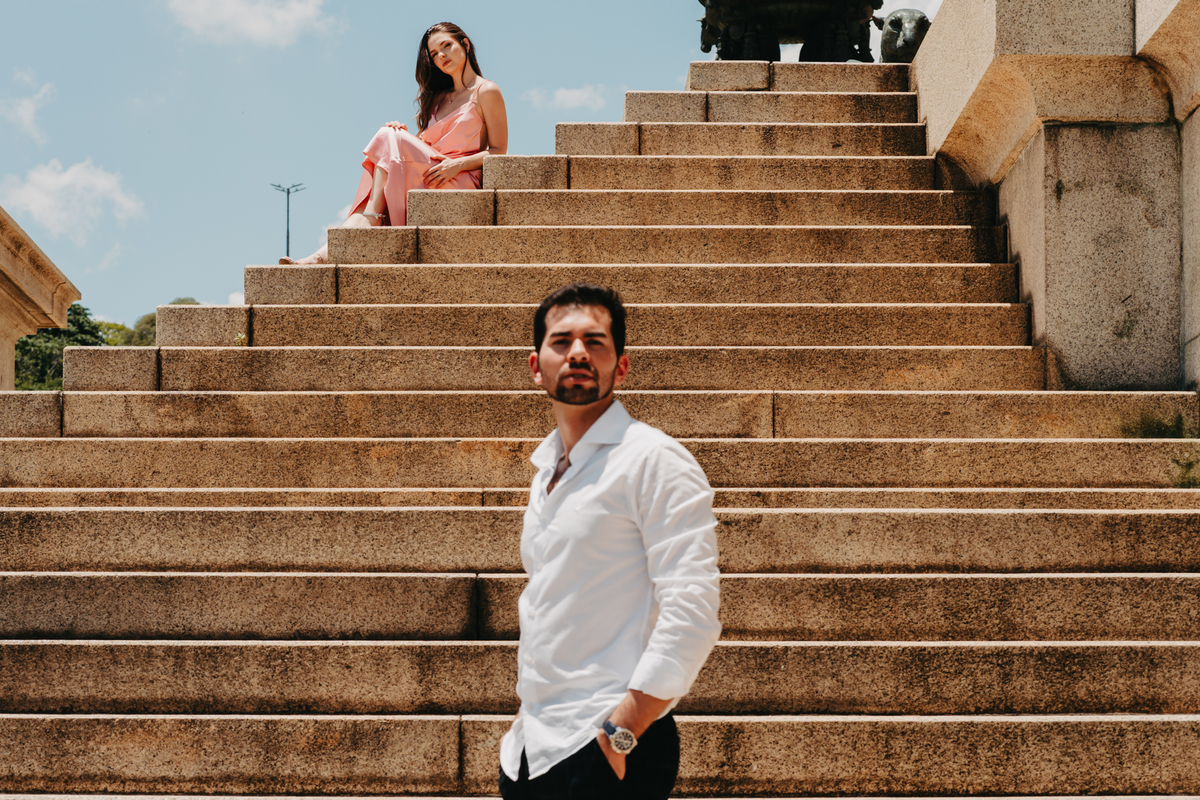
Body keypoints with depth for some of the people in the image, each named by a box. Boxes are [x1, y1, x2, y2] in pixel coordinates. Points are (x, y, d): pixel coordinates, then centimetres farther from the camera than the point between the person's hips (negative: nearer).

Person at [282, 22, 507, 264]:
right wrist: (403, 135, -2)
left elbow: (498, 151, -3)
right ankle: (331, 250, -38)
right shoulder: (439, 97, 26)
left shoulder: (486, 92, 4)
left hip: (462, 181, -6)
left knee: (389, 139, -19)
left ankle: (371, 218, -26)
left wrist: (458, 164, -17)